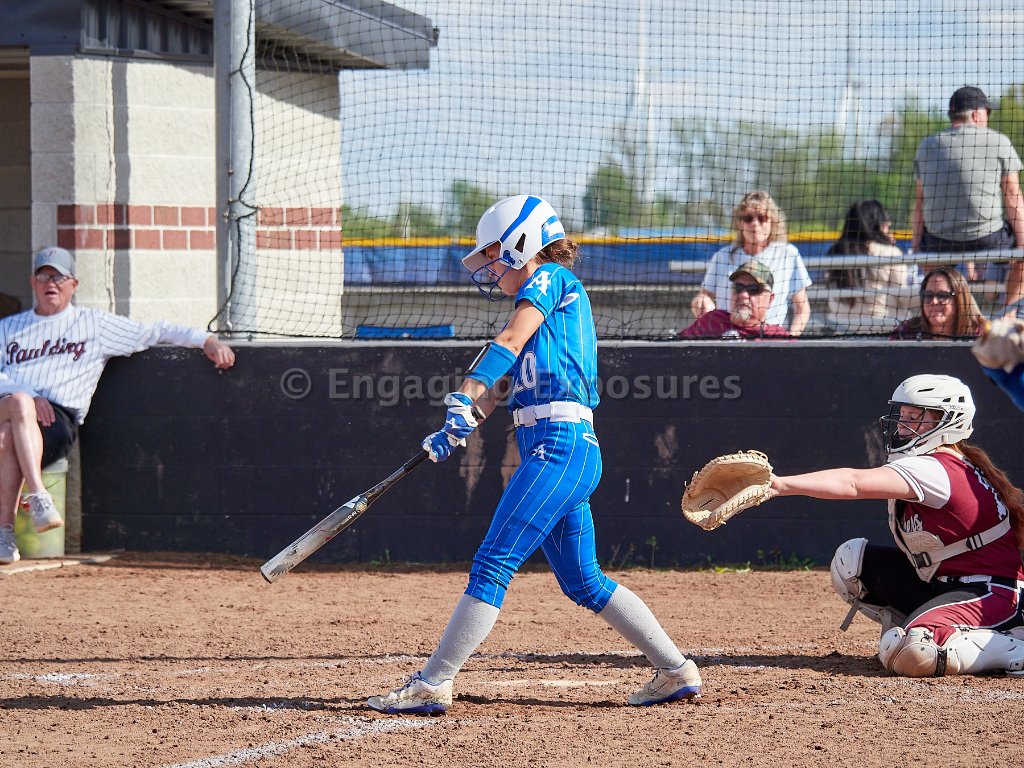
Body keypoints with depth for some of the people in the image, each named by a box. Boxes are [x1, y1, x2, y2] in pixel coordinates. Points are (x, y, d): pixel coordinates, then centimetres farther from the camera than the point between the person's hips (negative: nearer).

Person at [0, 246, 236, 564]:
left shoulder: (94, 324, 21)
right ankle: (38, 498, -45)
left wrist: (206, 339, 3)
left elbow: (154, 332, 17)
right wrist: (27, 397, -10)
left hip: (59, 419, -2)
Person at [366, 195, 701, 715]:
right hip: (572, 453, 10)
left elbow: (510, 341, -16)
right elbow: (501, 380, 17)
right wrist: (455, 431, 1)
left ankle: (432, 685, -16)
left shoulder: (553, 279, 0)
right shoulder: (539, 307, 26)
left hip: (560, 443, -10)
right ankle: (676, 672, 14)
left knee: (493, 564, -13)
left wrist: (465, 398, -28)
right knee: (583, 582, 12)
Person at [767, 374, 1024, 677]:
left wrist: (781, 484, -38)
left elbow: (852, 483, -32)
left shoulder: (933, 469, -22)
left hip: (989, 595, -10)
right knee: (850, 561, 3)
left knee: (905, 654, -32)